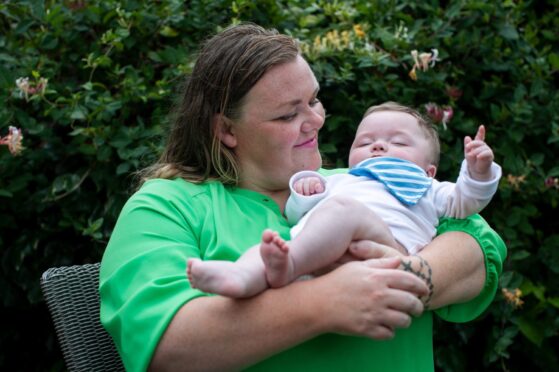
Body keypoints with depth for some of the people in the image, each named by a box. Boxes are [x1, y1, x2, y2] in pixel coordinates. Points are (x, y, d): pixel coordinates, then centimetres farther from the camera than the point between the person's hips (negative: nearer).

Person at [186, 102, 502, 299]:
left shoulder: (425, 190, 38)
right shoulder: (339, 182, 42)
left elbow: (462, 203, 25)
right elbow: (295, 214, 35)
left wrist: (478, 172, 8)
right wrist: (305, 191, 15)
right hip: (314, 252, 3)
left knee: (343, 210, -32)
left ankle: (287, 265, -49)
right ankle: (244, 276, -54)